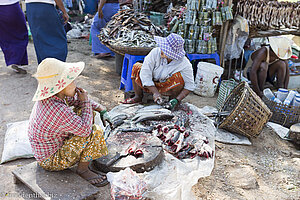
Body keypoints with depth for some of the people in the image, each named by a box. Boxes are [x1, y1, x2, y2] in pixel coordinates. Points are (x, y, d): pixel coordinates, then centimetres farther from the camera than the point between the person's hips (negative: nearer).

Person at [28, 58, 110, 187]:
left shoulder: (49, 96, -9)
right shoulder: (58, 111, -37)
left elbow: (75, 100, 8)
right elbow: (85, 129, -29)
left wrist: (101, 109, 0)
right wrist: (86, 103, -17)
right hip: (51, 161, -9)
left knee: (85, 111, 7)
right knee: (94, 132, -21)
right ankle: (83, 169, -2)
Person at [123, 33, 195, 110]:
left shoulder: (185, 64, -26)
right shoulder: (155, 52, -24)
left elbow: (189, 85, -19)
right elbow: (145, 73, -25)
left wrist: (177, 100, -31)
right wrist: (155, 92, -32)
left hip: (168, 89, -2)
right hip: (152, 86, 3)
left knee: (179, 77, -32)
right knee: (136, 67, -15)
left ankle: (173, 99, -7)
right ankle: (138, 97, 3)